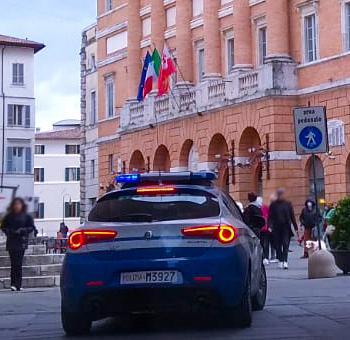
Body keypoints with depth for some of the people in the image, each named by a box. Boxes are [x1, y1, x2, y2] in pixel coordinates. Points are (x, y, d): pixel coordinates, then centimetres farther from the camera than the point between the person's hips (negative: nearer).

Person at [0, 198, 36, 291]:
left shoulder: (26, 216, 4)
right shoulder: (9, 216, 11)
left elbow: (31, 227, 3)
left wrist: (22, 231, -9)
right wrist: (9, 232, -2)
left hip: (22, 242, -2)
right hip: (11, 242, 2)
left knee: (18, 263, -6)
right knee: (13, 263, -3)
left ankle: (18, 284, -4)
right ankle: (13, 284, -3)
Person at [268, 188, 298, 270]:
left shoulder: (288, 204, 6)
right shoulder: (273, 205, 5)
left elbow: (292, 216, 8)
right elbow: (270, 216, 3)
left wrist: (295, 227, 6)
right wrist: (269, 225, -12)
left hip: (286, 227, -1)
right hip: (276, 228, 1)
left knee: (286, 244, -10)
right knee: (278, 245, 4)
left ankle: (285, 261, -16)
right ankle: (281, 261, 15)